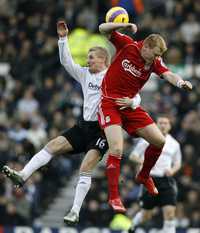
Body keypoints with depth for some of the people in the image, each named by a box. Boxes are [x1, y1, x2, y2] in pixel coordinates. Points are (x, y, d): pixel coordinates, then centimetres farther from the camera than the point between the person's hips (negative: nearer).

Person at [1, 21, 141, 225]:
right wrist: (63, 39, 3)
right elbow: (66, 62, 12)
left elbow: (136, 97, -8)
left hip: (103, 129, -7)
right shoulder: (85, 74, 12)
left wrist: (131, 102, -32)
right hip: (84, 126, 7)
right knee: (52, 146, -8)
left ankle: (75, 212, -14)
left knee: (85, 169, -15)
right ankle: (22, 176, -15)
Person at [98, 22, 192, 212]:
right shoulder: (127, 45, -9)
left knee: (159, 141, 2)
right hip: (109, 103, -5)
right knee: (116, 150, -19)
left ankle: (144, 176, 30)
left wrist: (180, 82, -42)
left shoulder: (155, 62, -2)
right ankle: (113, 197, -10)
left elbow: (169, 75, -19)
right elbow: (103, 29, -12)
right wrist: (124, 25, -29)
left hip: (130, 105, 5)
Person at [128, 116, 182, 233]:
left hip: (166, 181, 2)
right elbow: (133, 156, 2)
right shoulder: (147, 140, 1)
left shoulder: (174, 144, 11)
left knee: (170, 212, -14)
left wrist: (172, 170, -2)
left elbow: (177, 163, 20)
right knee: (146, 215, 7)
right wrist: (144, 162, -17)